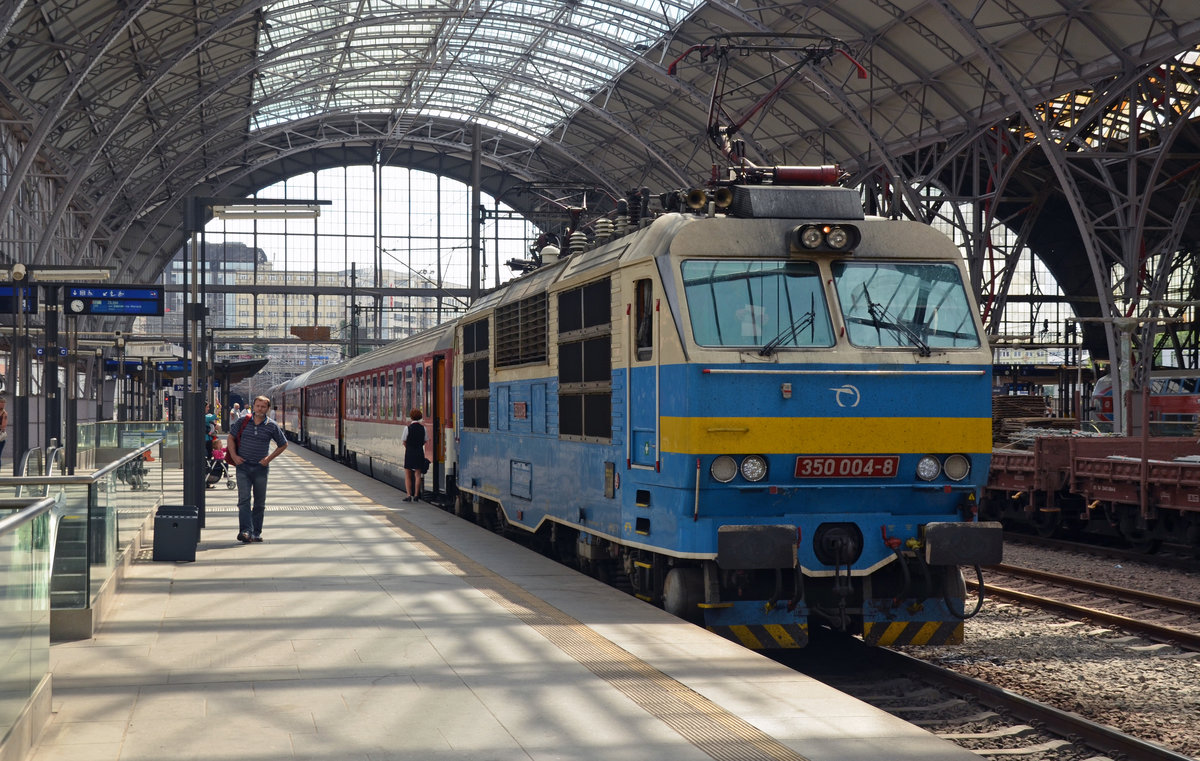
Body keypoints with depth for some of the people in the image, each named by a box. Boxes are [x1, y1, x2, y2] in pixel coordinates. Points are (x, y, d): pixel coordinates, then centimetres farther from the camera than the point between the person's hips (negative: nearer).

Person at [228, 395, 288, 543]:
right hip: (243, 465, -1)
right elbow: (231, 437, 11)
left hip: (260, 467, 1)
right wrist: (234, 456, -2)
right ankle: (246, 531, -20)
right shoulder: (243, 421, 1)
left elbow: (283, 445, 10)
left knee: (260, 502, 6)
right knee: (244, 499, -13)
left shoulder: (272, 426, 0)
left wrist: (269, 458, 0)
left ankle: (256, 532, 17)